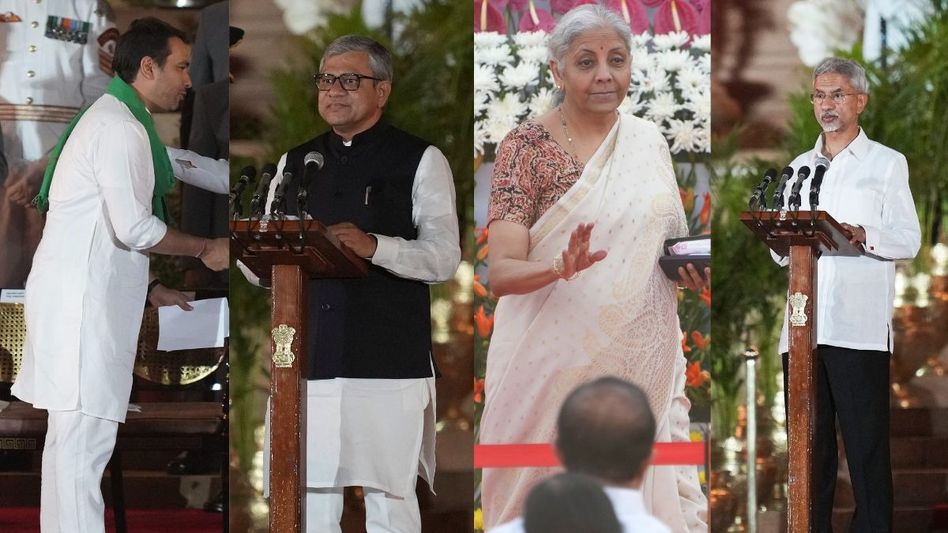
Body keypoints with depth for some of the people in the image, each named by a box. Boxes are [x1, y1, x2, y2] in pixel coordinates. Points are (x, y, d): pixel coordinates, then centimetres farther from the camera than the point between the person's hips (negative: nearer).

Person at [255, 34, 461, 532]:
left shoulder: (420, 161, 6)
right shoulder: (294, 164, 20)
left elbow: (443, 258, -5)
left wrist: (373, 246, -21)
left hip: (388, 362, -4)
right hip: (307, 360, 4)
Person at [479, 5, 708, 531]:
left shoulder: (648, 140, 8)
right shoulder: (527, 146, -6)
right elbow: (500, 271, -13)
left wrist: (692, 264, -2)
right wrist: (559, 269, -33)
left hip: (644, 361, 4)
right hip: (557, 362, -4)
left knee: (651, 486, 2)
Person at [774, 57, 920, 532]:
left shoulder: (887, 164, 9)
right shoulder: (799, 168, 23)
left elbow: (908, 241, -1)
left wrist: (862, 235, -20)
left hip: (859, 328, -4)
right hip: (803, 327, 4)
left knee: (866, 448, -8)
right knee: (809, 448, 2)